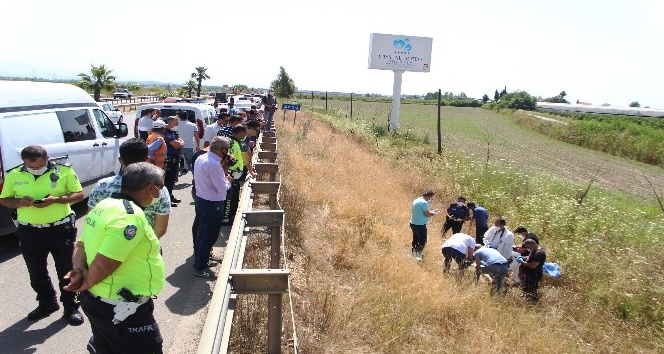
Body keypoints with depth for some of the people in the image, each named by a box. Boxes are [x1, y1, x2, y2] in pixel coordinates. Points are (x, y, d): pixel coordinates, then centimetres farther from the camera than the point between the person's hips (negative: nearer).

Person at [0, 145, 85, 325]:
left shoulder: (64, 171, -9)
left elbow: (79, 194, -4)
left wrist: (56, 199, -21)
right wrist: (19, 202, -16)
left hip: (60, 229, -3)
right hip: (29, 232, 3)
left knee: (66, 270, 6)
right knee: (37, 272, 18)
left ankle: (71, 307, 21)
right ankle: (47, 303, 38)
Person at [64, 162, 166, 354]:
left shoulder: (105, 205, 5)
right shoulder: (131, 217, -26)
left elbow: (81, 246, 9)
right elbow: (103, 264, -28)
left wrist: (80, 270, -6)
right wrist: (87, 283, -11)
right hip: (121, 308, -9)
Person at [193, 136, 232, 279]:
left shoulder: (201, 158, 3)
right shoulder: (214, 165, -26)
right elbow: (222, 189, -23)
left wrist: (222, 170, 3)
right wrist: (228, 180, -4)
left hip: (200, 200, 10)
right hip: (212, 204, -10)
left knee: (203, 230, 22)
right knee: (210, 235, 3)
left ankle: (201, 259, 38)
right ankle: (200, 268, 13)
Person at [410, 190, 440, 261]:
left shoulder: (415, 201, 12)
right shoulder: (424, 202, -17)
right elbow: (427, 214, -19)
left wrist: (431, 211, 19)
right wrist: (434, 213, 2)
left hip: (413, 223, 9)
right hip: (420, 225, -9)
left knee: (415, 240, 17)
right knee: (422, 241, -3)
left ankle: (413, 254, 22)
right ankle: (417, 256, -7)